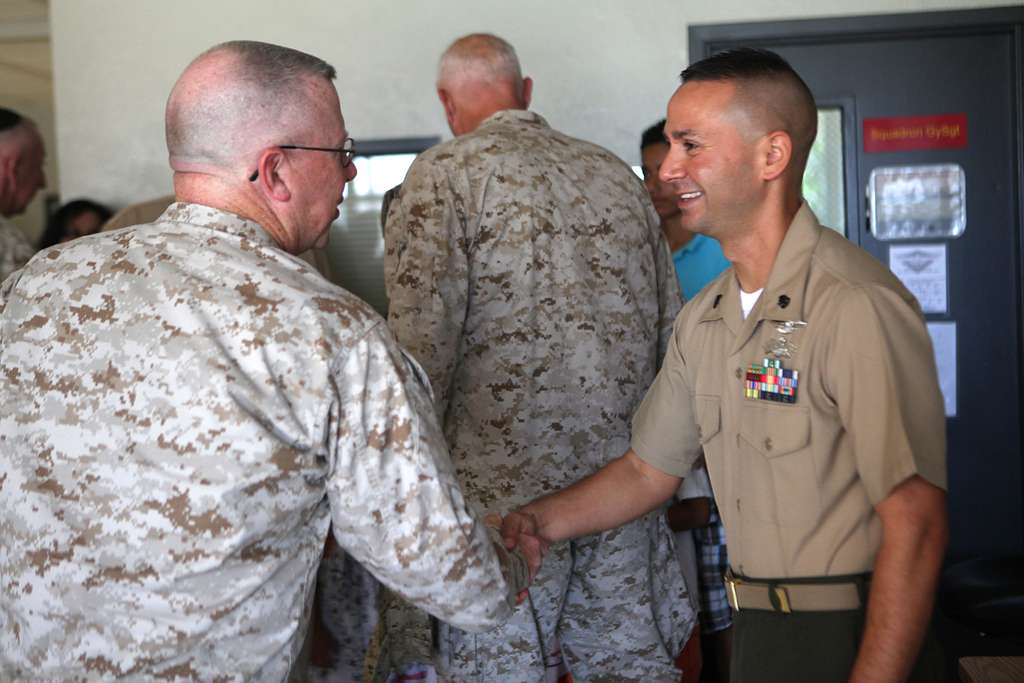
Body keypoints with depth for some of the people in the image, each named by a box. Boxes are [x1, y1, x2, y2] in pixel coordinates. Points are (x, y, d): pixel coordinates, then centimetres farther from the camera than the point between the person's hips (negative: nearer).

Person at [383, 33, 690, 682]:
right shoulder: (616, 173, 13)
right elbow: (671, 329, 16)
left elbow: (424, 343, -15)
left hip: (505, 482, -5)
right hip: (624, 473, 6)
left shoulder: (444, 174, -5)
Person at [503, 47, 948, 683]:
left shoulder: (858, 306, -22)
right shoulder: (701, 320, 6)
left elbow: (916, 525, -23)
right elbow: (648, 470, 12)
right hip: (755, 630, 7)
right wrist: (533, 523, 0)